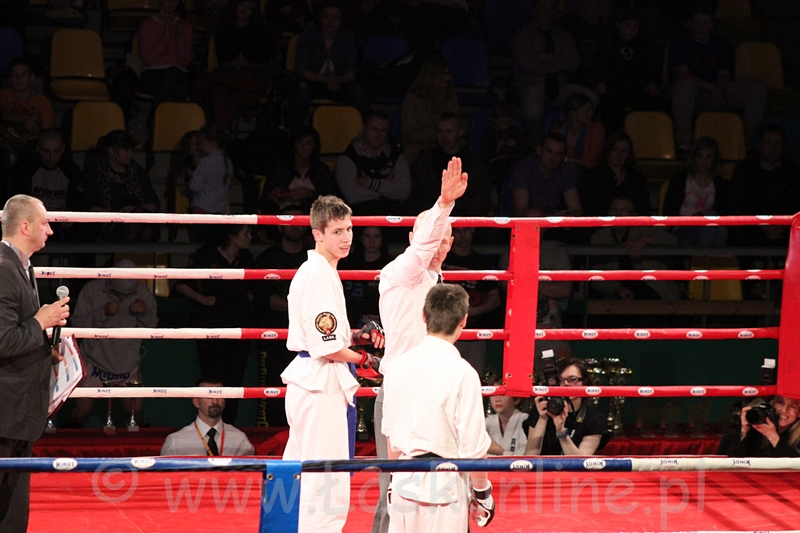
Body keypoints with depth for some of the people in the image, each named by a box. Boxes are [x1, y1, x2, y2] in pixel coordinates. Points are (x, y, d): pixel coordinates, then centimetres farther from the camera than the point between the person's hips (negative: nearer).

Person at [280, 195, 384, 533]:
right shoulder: (319, 275, -16)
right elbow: (326, 348, -19)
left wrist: (358, 336, 10)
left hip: (307, 382, 11)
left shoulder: (315, 271, 16)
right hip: (322, 382, -11)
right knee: (328, 484, -10)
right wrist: (363, 360, -5)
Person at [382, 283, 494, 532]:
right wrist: (483, 493, 1)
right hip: (444, 484, -5)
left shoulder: (399, 365, 2)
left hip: (405, 481, 5)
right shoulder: (462, 373, -15)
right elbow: (473, 448, -12)